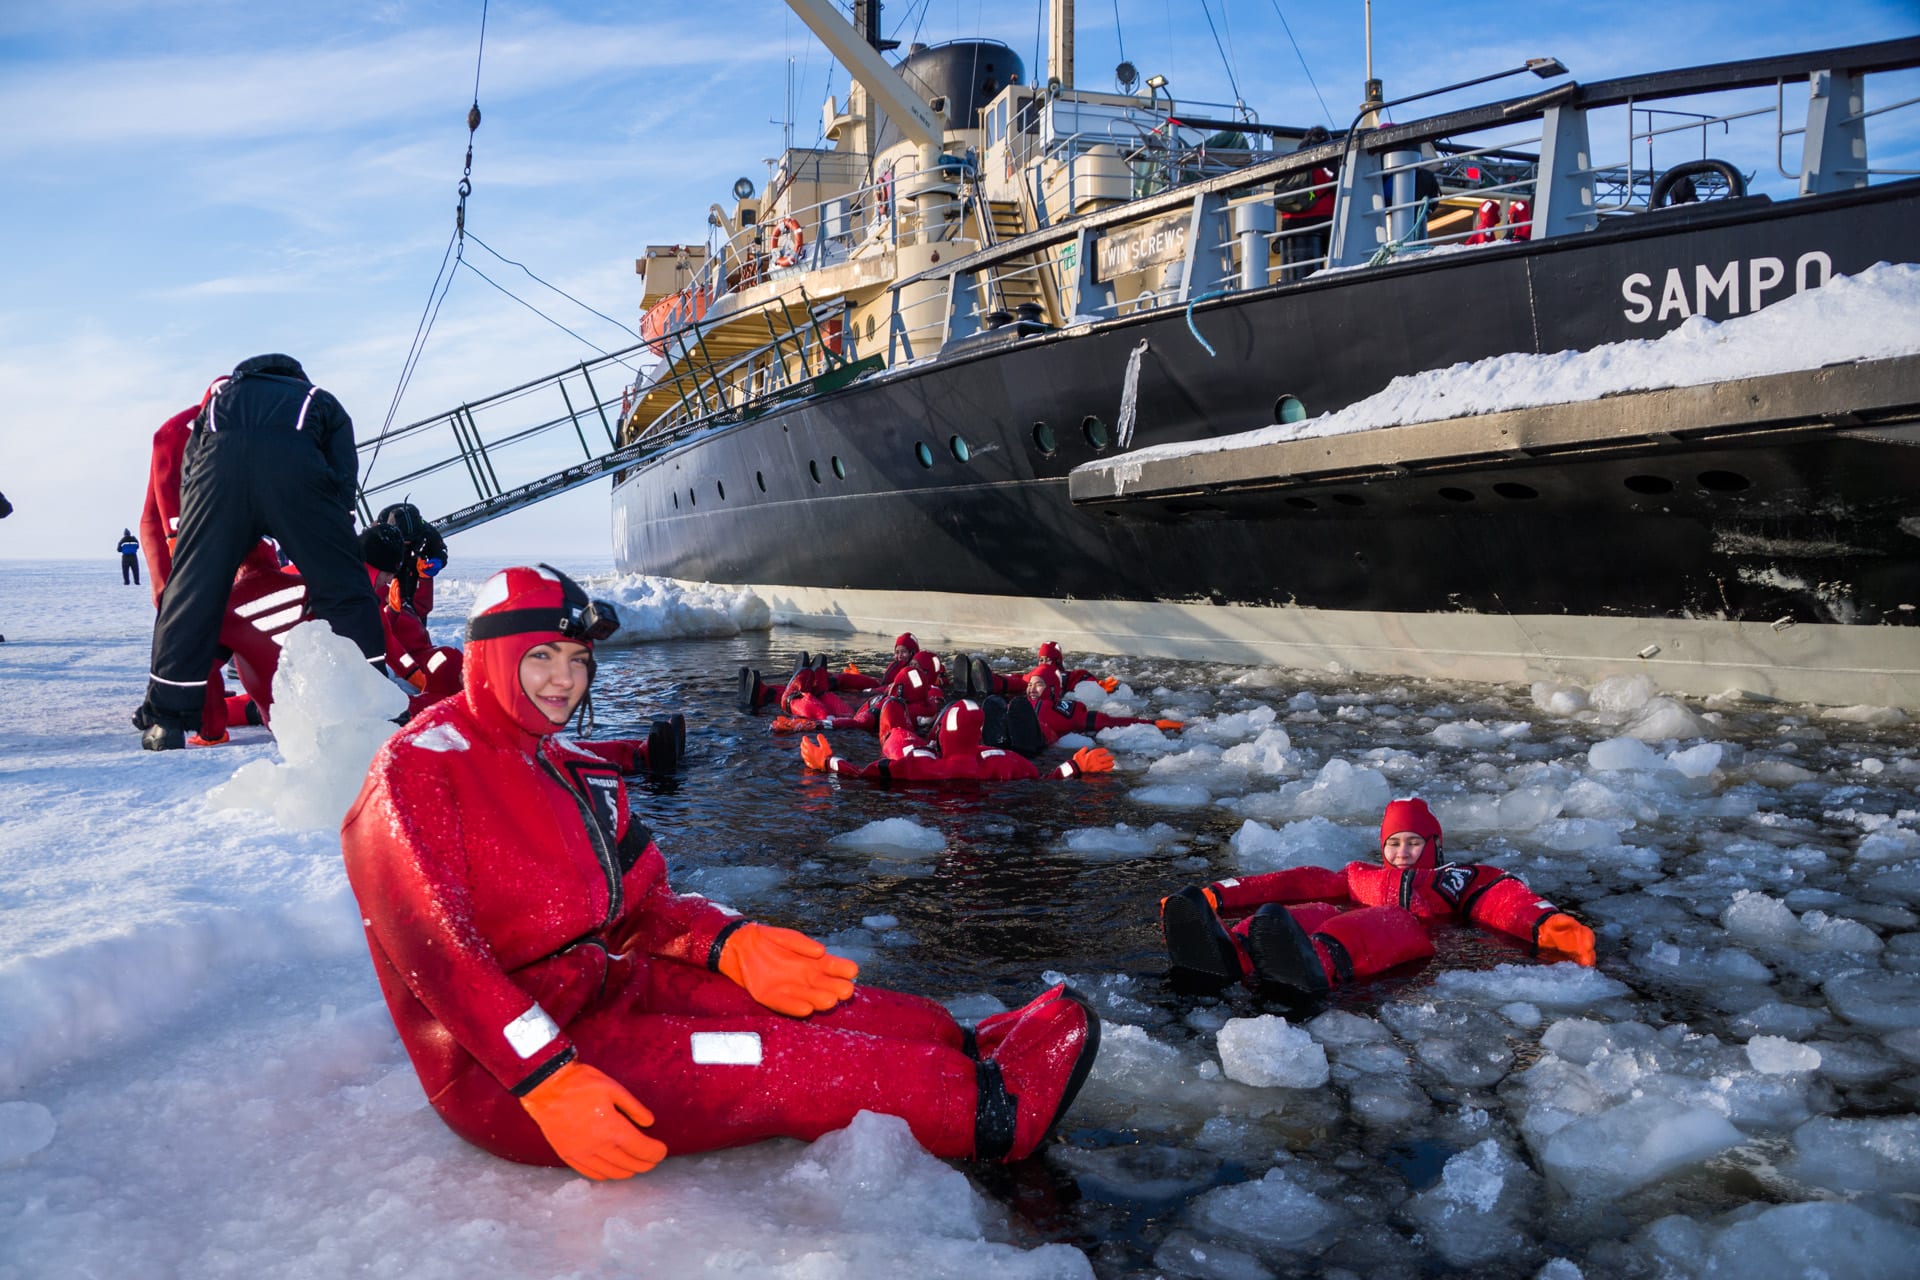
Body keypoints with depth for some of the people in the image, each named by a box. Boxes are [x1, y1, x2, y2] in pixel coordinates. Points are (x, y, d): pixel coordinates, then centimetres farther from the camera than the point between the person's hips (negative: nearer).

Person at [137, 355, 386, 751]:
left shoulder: (219, 394, 44)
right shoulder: (326, 406, 37)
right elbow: (341, 489, 19)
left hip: (219, 455, 2)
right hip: (294, 461, -2)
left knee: (191, 589, 10)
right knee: (342, 586, 8)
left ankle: (166, 718, 13)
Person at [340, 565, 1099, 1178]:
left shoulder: (575, 773, 13)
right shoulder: (420, 767, -13)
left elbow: (639, 904, 10)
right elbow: (436, 950, -22)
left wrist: (731, 944, -11)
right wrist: (548, 1081, -30)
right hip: (499, 1073, -8)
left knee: (810, 1003, -9)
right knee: (772, 1061, -22)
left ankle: (972, 1046, -18)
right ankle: (983, 1108, -20)